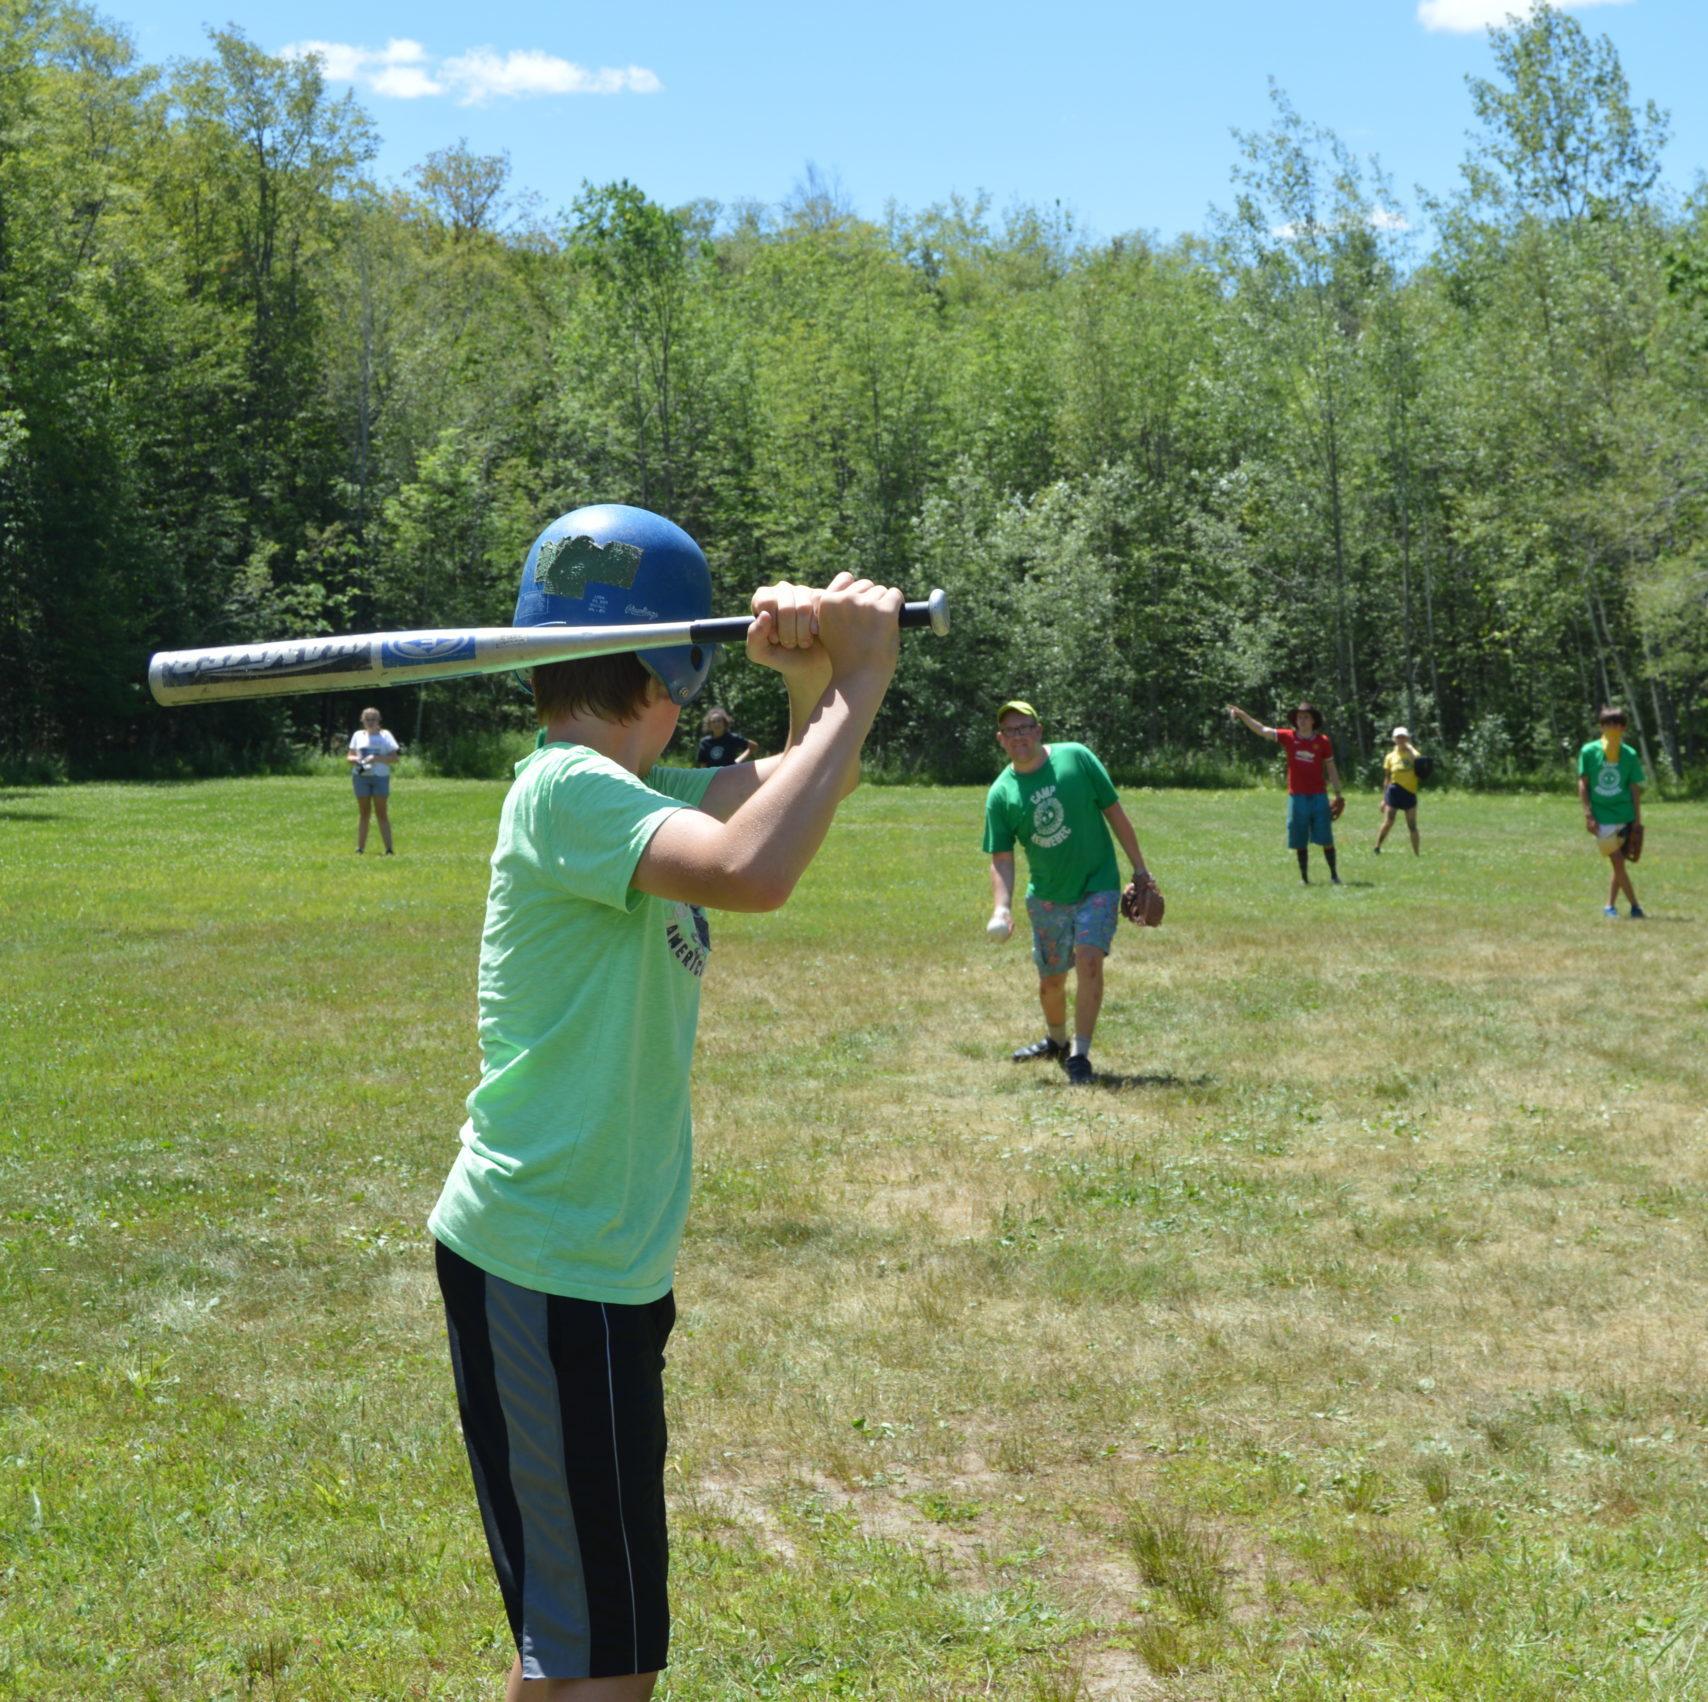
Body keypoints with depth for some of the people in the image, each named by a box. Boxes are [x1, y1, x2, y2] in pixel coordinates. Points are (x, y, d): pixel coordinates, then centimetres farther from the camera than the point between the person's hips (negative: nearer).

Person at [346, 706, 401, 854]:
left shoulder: (385, 735, 4)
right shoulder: (358, 735, 13)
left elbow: (394, 757, -2)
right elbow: (348, 757, 14)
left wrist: (376, 758, -16)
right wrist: (356, 759, -9)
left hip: (380, 776, -2)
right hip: (361, 776, 2)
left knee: (381, 813, -5)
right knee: (363, 812, 5)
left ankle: (389, 849, -7)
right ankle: (360, 848, 7)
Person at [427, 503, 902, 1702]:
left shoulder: (637, 789, 9)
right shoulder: (569, 789, -19)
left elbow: (803, 789, 18)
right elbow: (752, 871, -36)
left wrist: (815, 686, -3)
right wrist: (858, 684, -26)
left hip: (608, 1261, 10)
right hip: (545, 1274, -10)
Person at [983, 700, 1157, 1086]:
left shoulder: (1075, 758, -10)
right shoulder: (1001, 794, -6)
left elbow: (1114, 812, -3)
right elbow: (1001, 859, -4)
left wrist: (1139, 868, -2)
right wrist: (1002, 908, -19)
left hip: (1097, 885, -3)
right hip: (1046, 895, 3)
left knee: (1089, 961, -21)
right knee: (1051, 980, 12)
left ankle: (1079, 1055, -13)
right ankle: (1056, 1041, 42)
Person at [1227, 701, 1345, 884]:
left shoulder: (1323, 741, 0)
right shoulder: (1289, 737, 1)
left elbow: (1331, 768, 7)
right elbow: (1261, 730, -2)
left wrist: (1338, 794, 7)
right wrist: (1241, 715, -13)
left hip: (1318, 796, -1)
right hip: (1296, 796, 1)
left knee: (1326, 839, 0)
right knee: (1300, 842, 5)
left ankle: (1334, 874, 10)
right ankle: (1304, 877, 12)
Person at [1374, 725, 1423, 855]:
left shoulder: (1412, 753, 4)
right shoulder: (1390, 757, 6)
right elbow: (1387, 778, 9)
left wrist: (1409, 747, -16)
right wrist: (1384, 798, 7)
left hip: (1410, 792, 0)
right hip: (1394, 792, 0)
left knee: (1412, 825, 4)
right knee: (1388, 823, -9)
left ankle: (1417, 853, 11)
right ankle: (1377, 848, 3)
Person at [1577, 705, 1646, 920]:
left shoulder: (1629, 755, 3)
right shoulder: (1589, 751, -1)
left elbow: (1635, 788, 6)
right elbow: (1582, 784, 1)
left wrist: (1638, 819, 3)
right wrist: (1588, 815, -6)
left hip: (1625, 816, 2)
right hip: (1602, 818, -2)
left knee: (1619, 863, 5)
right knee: (1617, 861, -8)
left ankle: (1610, 906, 18)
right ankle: (1634, 906, -3)